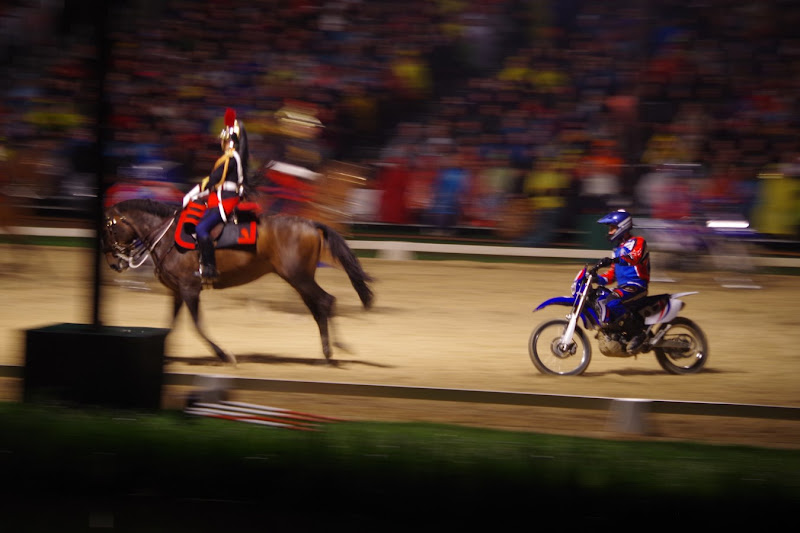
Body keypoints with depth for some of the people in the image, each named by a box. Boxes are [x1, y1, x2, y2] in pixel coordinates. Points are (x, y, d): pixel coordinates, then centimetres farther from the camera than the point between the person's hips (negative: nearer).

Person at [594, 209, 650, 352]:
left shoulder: (638, 242, -2)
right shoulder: (618, 249, 26)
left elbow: (635, 257, -25)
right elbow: (612, 274, 24)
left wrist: (613, 260, -39)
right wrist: (598, 279, 3)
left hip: (636, 285, -10)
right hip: (623, 286, 10)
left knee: (612, 302, -34)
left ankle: (638, 333, -25)